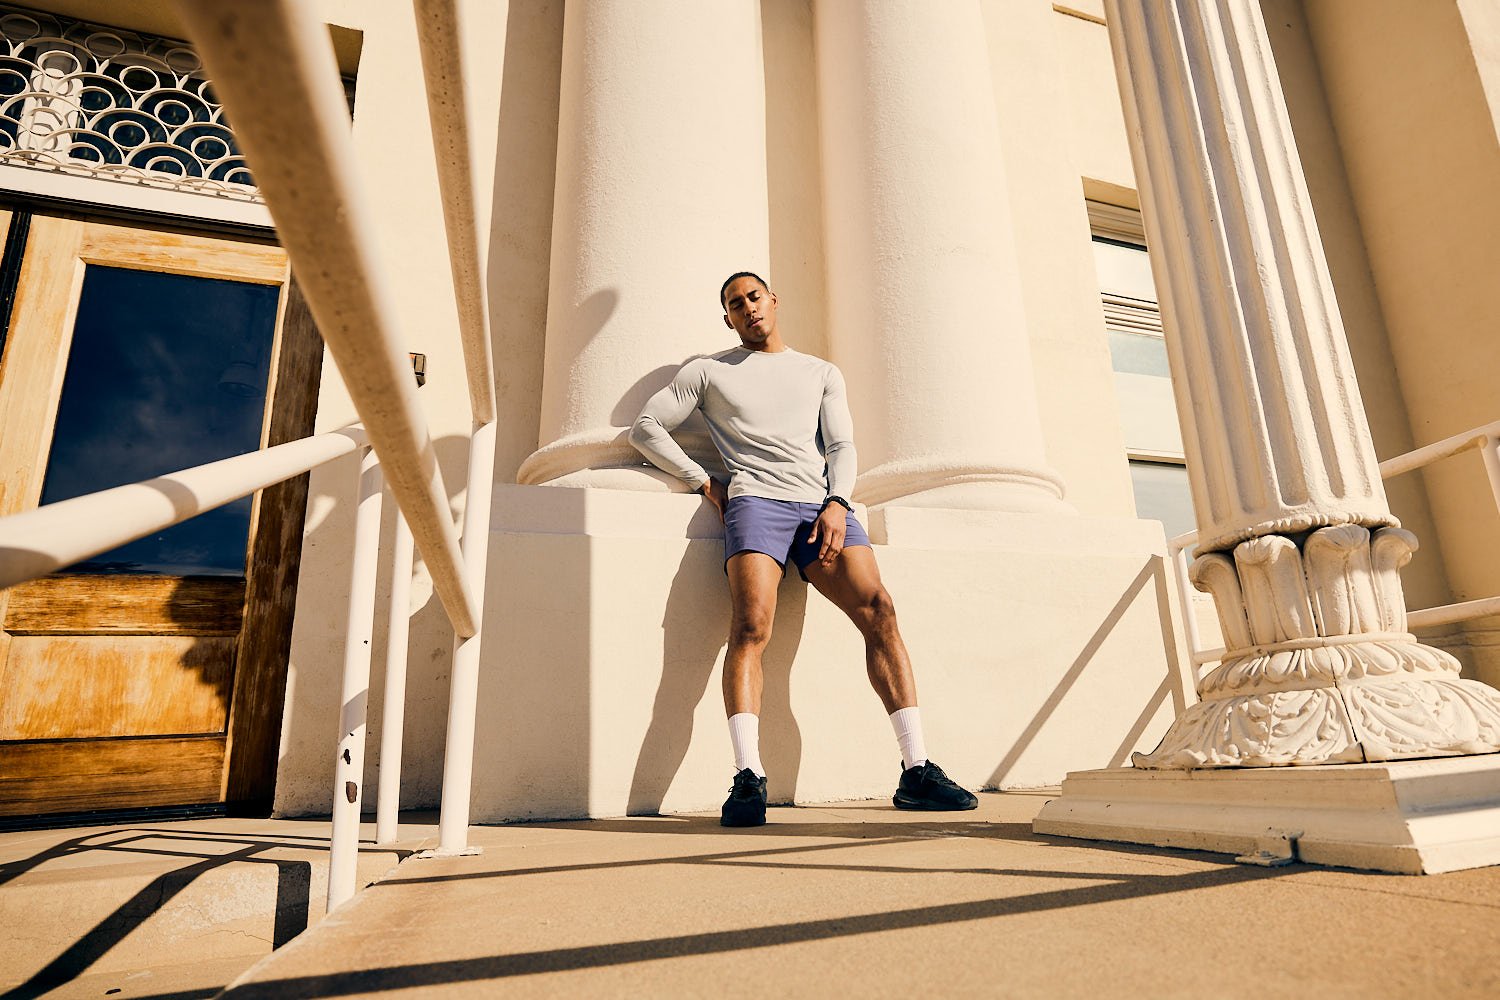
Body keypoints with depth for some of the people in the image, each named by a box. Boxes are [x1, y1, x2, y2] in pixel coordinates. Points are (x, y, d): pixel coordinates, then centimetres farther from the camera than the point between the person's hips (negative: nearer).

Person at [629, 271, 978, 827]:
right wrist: (705, 482, 5)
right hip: (755, 499, -2)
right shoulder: (709, 370, 21)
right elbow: (646, 427, 16)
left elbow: (842, 445, 16)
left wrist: (837, 502, -5)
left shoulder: (822, 373, 27)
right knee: (751, 626, -25)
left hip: (821, 503, 2)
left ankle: (916, 771, -14)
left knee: (879, 610, -16)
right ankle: (748, 778, -28)